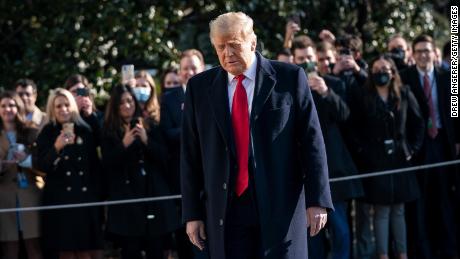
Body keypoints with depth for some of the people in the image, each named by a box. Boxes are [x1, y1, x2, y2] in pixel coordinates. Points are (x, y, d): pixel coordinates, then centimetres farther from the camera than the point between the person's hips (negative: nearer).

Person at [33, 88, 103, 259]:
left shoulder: (85, 131, 8)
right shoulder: (47, 134, 1)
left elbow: (95, 165, 11)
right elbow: (39, 166, -8)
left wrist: (98, 194, 8)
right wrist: (56, 148, -23)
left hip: (85, 197, 2)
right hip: (60, 198, -2)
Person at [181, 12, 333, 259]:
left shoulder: (289, 78, 2)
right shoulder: (200, 87, 9)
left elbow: (312, 141, 0)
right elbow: (190, 155, 9)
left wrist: (317, 200, -5)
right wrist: (192, 213, 5)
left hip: (280, 206, -2)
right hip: (226, 209, 2)